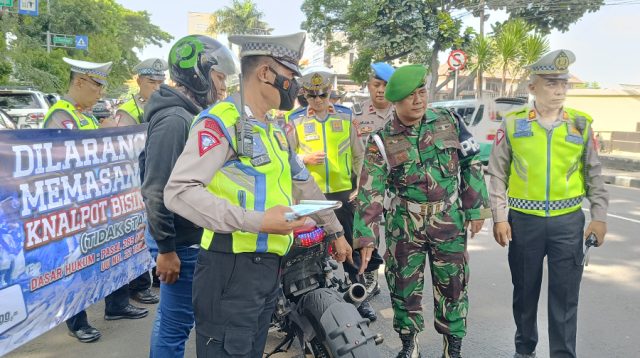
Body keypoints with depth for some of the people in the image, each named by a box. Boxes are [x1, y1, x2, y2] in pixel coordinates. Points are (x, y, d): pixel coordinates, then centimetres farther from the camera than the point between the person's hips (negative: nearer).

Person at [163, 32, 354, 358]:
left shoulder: (274, 130, 17)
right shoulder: (220, 121, -13)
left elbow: (304, 184, 26)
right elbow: (179, 192, -22)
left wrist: (334, 231, 29)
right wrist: (256, 221, -28)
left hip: (269, 266, 9)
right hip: (232, 267, -9)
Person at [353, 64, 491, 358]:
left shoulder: (449, 122, -1)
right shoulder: (382, 142, -6)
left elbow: (471, 165, 5)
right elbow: (370, 192, -10)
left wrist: (476, 209, 2)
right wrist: (365, 236, -16)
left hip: (450, 224, 1)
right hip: (404, 227, -1)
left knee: (453, 286, 11)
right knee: (404, 287, 10)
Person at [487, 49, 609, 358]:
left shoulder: (581, 124, 3)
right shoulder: (513, 123, -1)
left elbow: (594, 174, 9)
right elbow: (497, 174, 0)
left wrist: (599, 216, 3)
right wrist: (499, 217, -4)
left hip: (568, 221, 1)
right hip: (523, 220, 0)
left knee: (565, 295, 4)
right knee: (525, 290, 13)